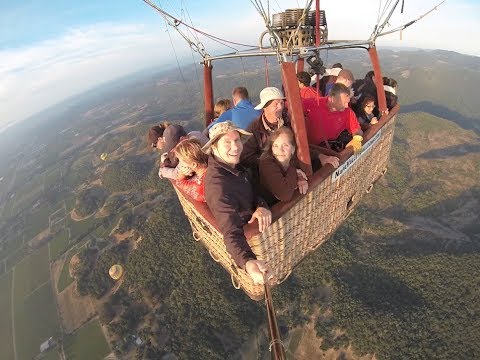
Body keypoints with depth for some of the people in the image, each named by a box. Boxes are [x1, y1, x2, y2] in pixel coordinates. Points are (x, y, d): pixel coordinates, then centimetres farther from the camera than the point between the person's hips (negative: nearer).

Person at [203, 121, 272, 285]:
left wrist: (261, 206, -30)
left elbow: (251, 190, -7)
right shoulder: (217, 184, -39)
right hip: (245, 232, -7)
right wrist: (248, 262, -66)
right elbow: (231, 232, -48)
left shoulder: (233, 164, -12)